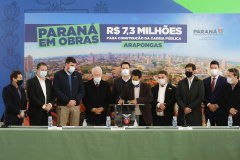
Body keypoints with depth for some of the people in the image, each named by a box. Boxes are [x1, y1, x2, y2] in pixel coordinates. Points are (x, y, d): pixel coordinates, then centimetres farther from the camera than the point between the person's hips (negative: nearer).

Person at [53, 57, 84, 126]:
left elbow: (81, 91, 10)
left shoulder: (78, 75, 14)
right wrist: (68, 101, -13)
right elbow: (57, 91, -6)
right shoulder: (58, 75, 3)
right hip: (62, 106, -3)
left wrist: (75, 101, -6)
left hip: (76, 106, 3)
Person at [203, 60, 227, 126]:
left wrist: (217, 106, -11)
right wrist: (209, 105, -7)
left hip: (220, 110, -3)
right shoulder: (205, 81, 11)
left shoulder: (224, 80, 2)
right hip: (208, 110, 3)